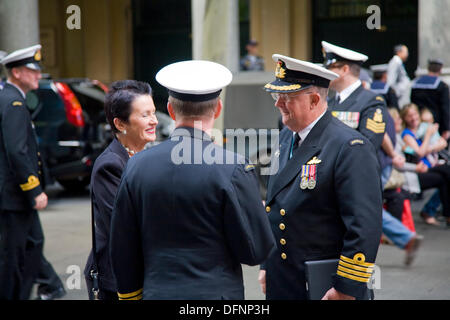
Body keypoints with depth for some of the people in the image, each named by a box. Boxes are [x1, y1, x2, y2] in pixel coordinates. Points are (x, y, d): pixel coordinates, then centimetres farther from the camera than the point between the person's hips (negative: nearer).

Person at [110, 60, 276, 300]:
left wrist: (130, 295, 18)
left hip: (156, 291, 4)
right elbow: (256, 252, -9)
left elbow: (122, 251, 6)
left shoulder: (137, 167, 0)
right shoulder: (233, 169, -13)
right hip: (214, 291, -4)